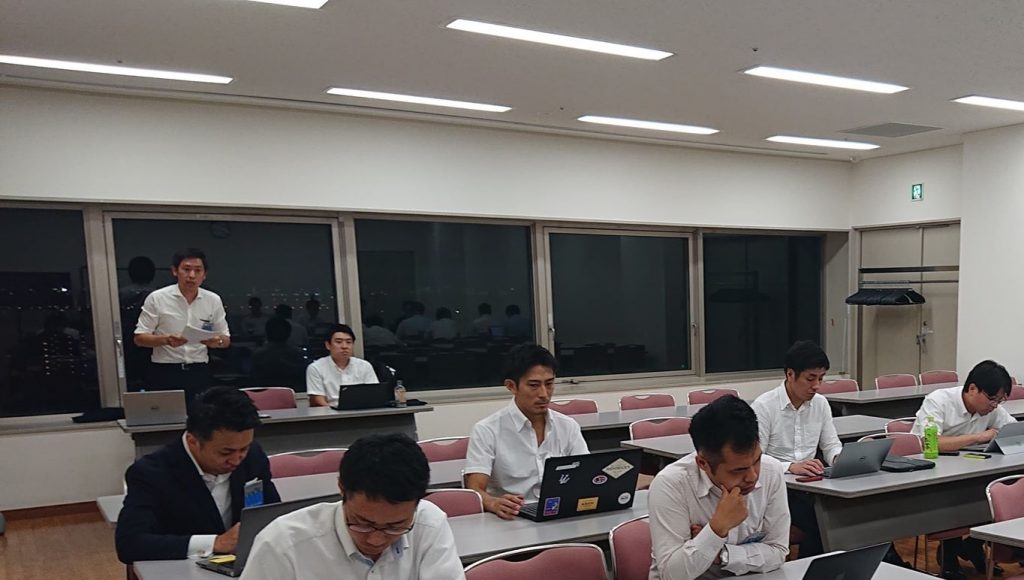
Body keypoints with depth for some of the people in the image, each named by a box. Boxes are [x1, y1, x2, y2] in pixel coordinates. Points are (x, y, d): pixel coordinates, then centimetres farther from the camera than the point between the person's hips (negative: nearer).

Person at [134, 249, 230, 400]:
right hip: (164, 373, -2)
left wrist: (217, 341, -14)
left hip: (199, 373, 2)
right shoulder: (156, 298, -3)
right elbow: (140, 338, -3)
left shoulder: (214, 300, 4)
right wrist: (166, 340, -21)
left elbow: (226, 339, 9)